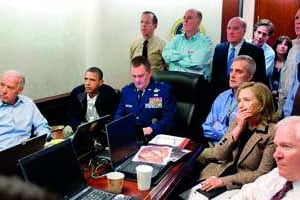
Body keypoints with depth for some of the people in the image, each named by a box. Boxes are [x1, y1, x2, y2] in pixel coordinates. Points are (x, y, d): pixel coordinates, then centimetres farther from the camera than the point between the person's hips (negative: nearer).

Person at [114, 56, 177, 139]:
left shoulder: (164, 90, -4)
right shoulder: (126, 90, 11)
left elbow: (169, 119, -8)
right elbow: (119, 115, 15)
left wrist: (149, 130, -23)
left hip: (153, 137, -4)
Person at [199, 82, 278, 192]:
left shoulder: (272, 133, -13)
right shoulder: (237, 122, 3)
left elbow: (262, 173, -15)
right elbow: (217, 155, -4)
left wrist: (223, 181, -20)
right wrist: (239, 128, -14)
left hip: (240, 187, -5)